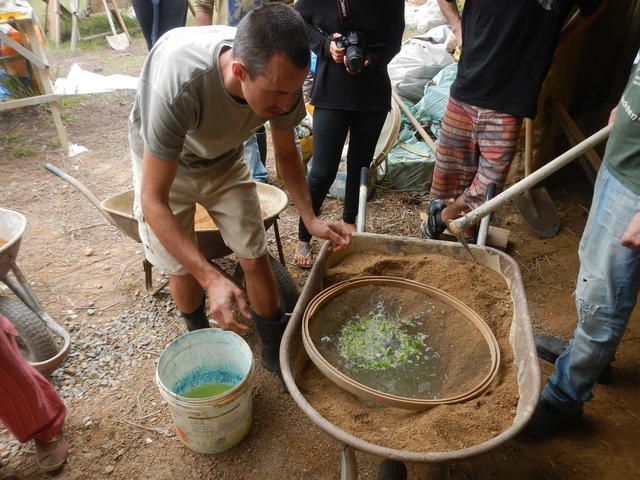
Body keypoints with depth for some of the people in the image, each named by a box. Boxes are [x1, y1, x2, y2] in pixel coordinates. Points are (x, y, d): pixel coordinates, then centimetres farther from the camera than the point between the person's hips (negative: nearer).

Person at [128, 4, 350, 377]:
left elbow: (287, 153, -7)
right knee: (182, 269, 3)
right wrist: (212, 279, -43)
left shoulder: (280, 77, -28)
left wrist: (311, 218, -17)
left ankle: (277, 350, 21)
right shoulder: (178, 85, -43)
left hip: (224, 162, 3)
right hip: (162, 164, -2)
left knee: (255, 258, -2)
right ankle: (199, 336, 35)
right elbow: (153, 201, -36)